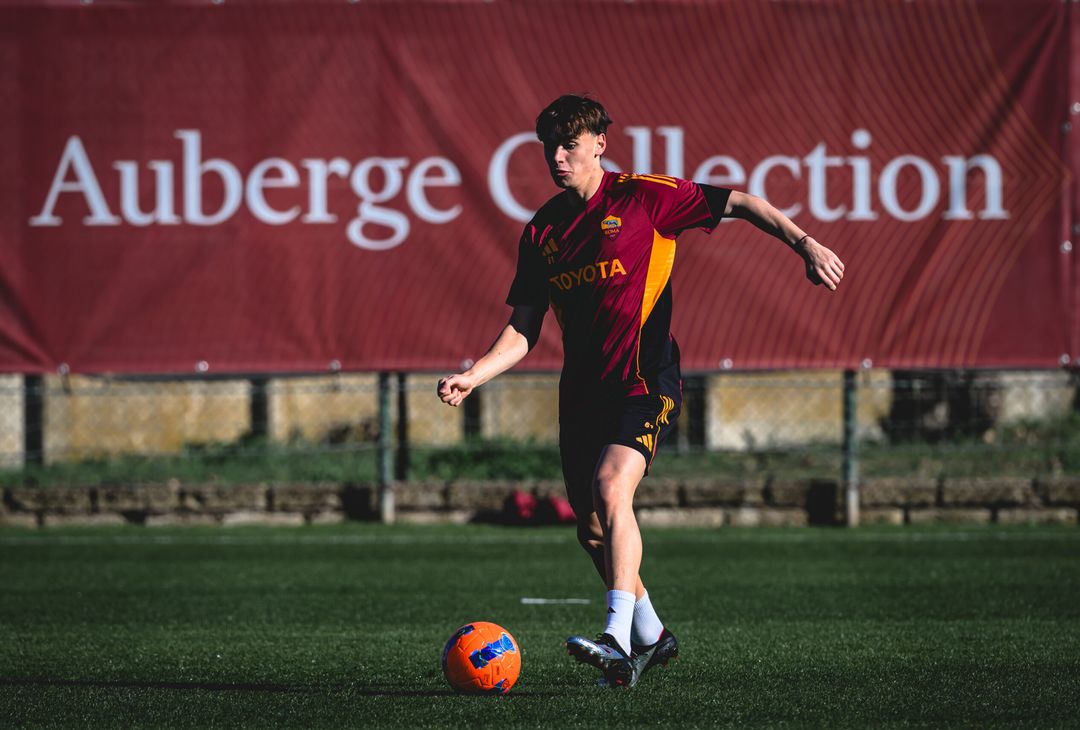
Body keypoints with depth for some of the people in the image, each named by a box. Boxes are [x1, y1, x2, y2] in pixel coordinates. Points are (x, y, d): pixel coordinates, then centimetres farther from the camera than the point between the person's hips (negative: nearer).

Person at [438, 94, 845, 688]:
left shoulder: (643, 198, -4)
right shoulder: (541, 231, 9)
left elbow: (739, 204, 0)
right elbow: (522, 332, 9)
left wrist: (804, 244, -12)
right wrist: (473, 377, -7)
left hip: (644, 383, -6)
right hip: (582, 390, 6)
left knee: (610, 487, -28)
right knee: (592, 529, 9)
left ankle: (618, 640, -35)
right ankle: (651, 637, 32)